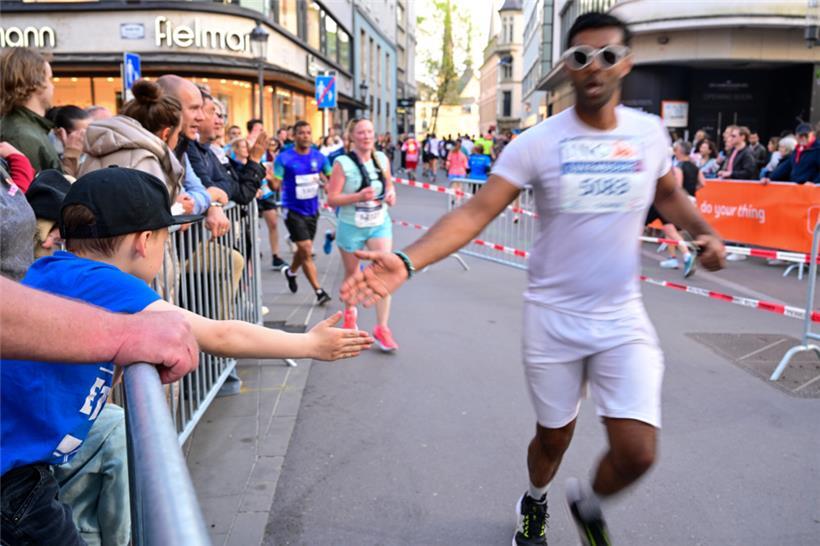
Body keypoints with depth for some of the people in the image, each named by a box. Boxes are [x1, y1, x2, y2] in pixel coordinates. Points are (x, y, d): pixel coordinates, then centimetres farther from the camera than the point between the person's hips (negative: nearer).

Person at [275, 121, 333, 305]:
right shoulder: (284, 158, -12)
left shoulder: (319, 157, -1)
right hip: (293, 210, -5)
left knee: (303, 250, 20)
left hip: (312, 210, 5)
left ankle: (290, 272, 50)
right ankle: (319, 291, -2)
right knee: (306, 250, -10)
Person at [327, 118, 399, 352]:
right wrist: (359, 196, -27)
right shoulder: (343, 163, -12)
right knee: (352, 274, 15)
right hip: (351, 227, -2)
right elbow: (332, 199, -14)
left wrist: (391, 194, -6)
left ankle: (382, 327, -2)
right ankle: (350, 310, 44)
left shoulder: (382, 159, 0)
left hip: (380, 224, 2)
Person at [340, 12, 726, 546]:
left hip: (623, 319, 2)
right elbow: (476, 211, -21)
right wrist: (406, 261, -35)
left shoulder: (650, 133, -2)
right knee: (553, 436, 14)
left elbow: (669, 193, 18)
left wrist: (704, 231, -2)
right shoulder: (538, 142, -12)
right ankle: (535, 503, 49)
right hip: (554, 317, -2)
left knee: (637, 453, -6)